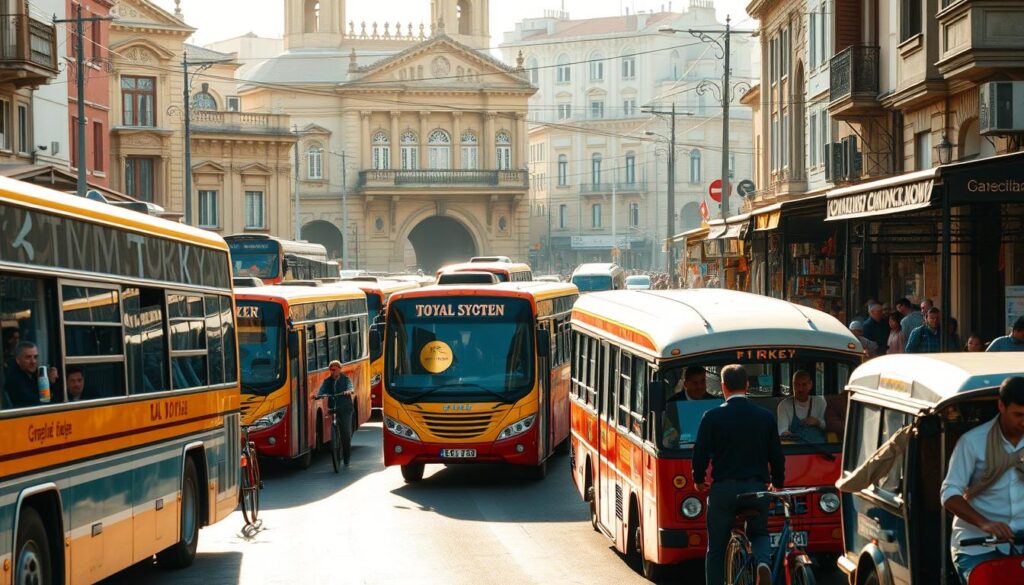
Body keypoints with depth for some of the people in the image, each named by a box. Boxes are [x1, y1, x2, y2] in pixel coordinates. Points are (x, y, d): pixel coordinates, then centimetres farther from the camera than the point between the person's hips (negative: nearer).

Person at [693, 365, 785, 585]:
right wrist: (777, 484, 25)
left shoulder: (712, 417, -6)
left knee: (716, 548, 10)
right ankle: (763, 561, -10)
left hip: (723, 489, -2)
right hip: (756, 487, 2)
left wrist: (699, 480, 15)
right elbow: (777, 456, 8)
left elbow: (700, 454, -5)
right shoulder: (765, 416, 2)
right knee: (759, 533, 21)